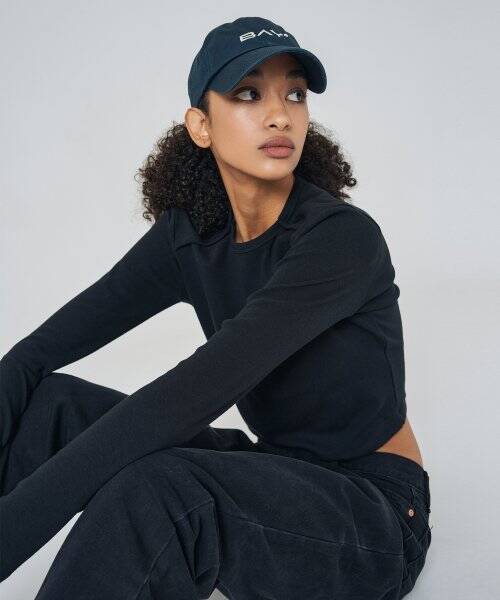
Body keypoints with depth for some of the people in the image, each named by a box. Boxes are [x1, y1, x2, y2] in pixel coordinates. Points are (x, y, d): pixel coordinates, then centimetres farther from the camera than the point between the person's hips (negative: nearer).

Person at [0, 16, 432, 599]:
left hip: (372, 516, -5)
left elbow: (193, 396, -34)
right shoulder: (188, 236, -3)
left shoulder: (344, 237, -22)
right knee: (54, 402, -13)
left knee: (155, 489, -35)